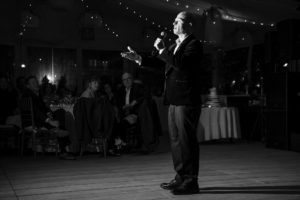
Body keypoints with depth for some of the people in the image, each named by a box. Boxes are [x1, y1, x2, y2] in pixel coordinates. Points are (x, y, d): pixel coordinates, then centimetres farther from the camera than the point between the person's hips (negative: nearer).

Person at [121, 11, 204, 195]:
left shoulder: (194, 44, -9)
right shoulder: (175, 46, 19)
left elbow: (182, 63, -25)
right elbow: (157, 62, 21)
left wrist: (163, 50, -20)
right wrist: (138, 58, 9)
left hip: (187, 101, -9)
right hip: (174, 100, 9)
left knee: (187, 140, -5)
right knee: (176, 140, 14)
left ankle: (191, 182, 2)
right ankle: (181, 177, 24)